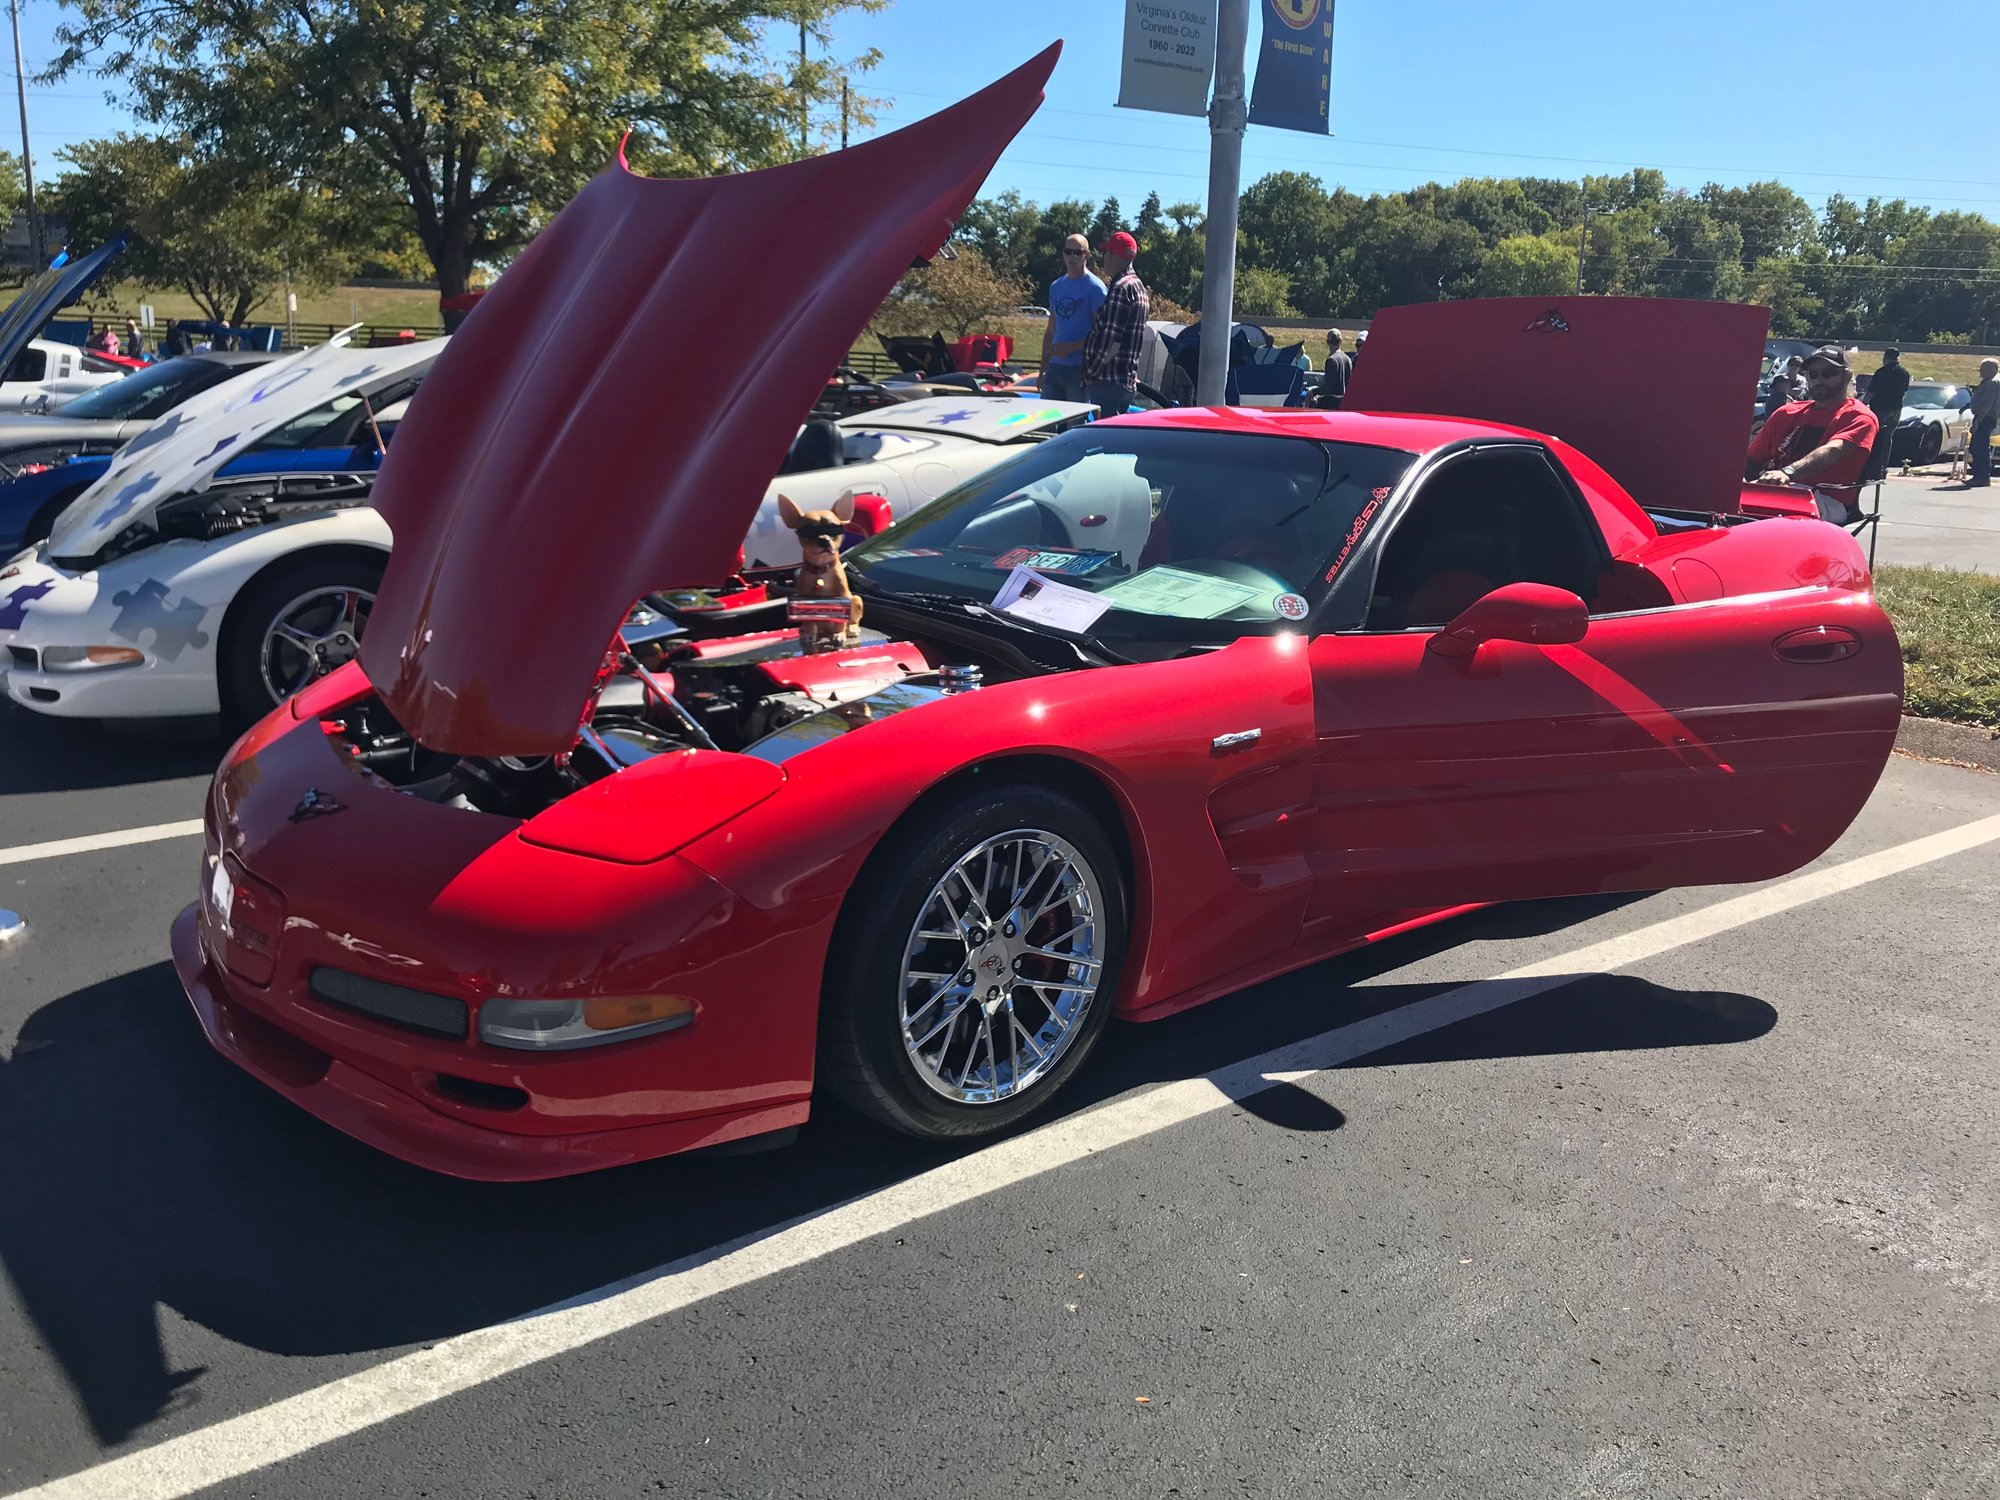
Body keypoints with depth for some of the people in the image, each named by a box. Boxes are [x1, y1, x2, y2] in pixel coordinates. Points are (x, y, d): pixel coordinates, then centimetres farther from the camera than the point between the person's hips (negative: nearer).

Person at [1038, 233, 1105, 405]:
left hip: (1079, 369, -6)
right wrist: (1043, 369, 15)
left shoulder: (1095, 288, -5)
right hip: (1054, 367, 7)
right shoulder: (1056, 287, 16)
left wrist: (1071, 347, -20)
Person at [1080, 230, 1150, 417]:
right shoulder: (1139, 287, 18)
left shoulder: (1121, 287, -13)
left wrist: (1091, 373, -12)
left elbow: (1112, 340, -19)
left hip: (1109, 382, -10)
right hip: (1128, 382, 10)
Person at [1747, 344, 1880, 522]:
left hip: (1826, 500, -5)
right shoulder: (1786, 413, 27)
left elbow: (1832, 451, -13)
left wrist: (1788, 473, -33)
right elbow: (1753, 458, 23)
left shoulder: (1859, 417, 9)